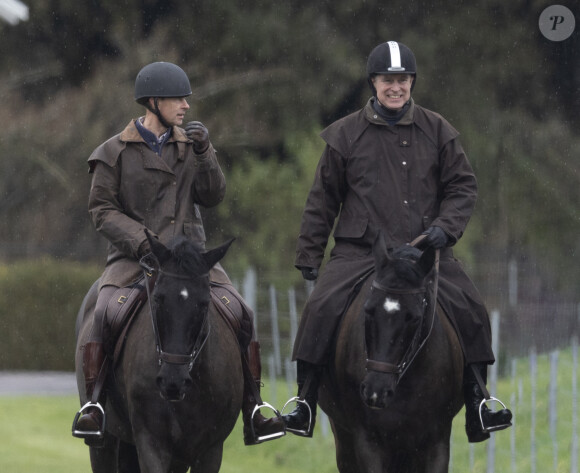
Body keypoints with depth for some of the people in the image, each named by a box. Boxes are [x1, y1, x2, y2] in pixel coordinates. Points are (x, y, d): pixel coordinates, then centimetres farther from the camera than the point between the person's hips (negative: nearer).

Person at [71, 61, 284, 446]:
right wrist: (141, 242, -16)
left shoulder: (190, 145, 13)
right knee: (103, 313, -30)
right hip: (133, 256, -3)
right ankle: (93, 403, -22)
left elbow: (213, 196, 6)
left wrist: (204, 152, -8)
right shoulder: (116, 153, 1)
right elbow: (102, 209, -2)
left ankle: (252, 411, -7)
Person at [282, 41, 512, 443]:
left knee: (470, 309, -15)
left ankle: (477, 406, -4)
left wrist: (445, 226, -8)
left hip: (425, 248, 1)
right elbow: (323, 199, 11)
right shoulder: (346, 135, 5)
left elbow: (463, 187, 10)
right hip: (360, 250, -1)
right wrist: (309, 254, 9)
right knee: (321, 308, -22)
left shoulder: (437, 131, 8)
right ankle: (305, 403, -11)